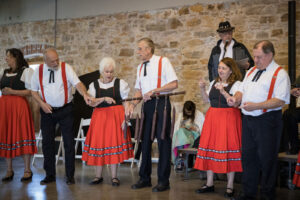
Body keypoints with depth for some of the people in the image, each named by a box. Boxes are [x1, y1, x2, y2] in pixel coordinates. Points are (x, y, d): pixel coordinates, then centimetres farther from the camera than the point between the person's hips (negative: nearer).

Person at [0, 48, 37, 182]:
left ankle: (27, 170, 1)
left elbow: (31, 91, -8)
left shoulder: (26, 71, 0)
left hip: (19, 106, -6)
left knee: (23, 135, -6)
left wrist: (12, 92, -12)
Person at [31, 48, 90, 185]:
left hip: (65, 110, -2)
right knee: (47, 143, 7)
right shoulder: (39, 71, 2)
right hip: (47, 111, 2)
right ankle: (49, 175, 21)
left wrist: (85, 94, -34)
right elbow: (34, 91, 7)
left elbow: (77, 83, -15)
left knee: (69, 142, -1)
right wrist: (42, 103, -8)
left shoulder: (66, 68, -5)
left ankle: (70, 175, 10)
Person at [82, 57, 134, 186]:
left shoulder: (120, 83, 4)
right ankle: (98, 176, 13)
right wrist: (104, 98, -21)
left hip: (116, 115, -1)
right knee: (99, 143, 1)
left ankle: (114, 177, 4)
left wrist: (126, 118, -11)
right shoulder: (94, 85, 7)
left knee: (115, 143, -5)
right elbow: (91, 102, -5)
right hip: (99, 116, 2)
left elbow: (126, 102, 0)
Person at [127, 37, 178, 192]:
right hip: (147, 104, 6)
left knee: (163, 141, -3)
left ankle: (163, 181, 5)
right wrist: (132, 105, 2)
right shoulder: (140, 67, 16)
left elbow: (174, 84, -9)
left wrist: (154, 90, -16)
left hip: (161, 103, -6)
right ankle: (145, 178, 19)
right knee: (145, 141, 8)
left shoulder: (163, 62, -3)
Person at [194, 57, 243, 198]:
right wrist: (202, 89, 3)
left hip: (228, 118, -6)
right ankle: (209, 183, 16)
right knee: (209, 148, 5)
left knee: (228, 149, -5)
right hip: (212, 118, 6)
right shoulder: (214, 82, 16)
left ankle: (230, 186, 6)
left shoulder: (236, 84, -4)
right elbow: (207, 100, 17)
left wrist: (223, 91, -22)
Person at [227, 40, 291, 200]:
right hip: (248, 119, 7)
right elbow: (242, 90, 22)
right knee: (248, 156, 12)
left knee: (267, 158, 1)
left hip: (267, 121, -7)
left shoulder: (279, 73, -7)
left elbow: (280, 100, -17)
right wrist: (236, 98, -1)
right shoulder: (251, 71, 18)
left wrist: (256, 106, -24)